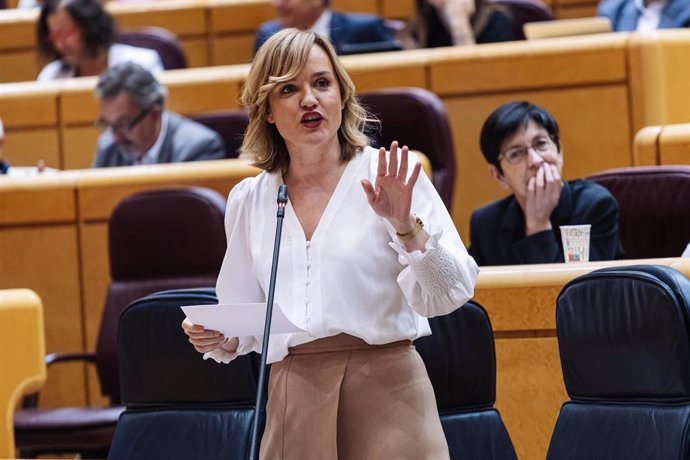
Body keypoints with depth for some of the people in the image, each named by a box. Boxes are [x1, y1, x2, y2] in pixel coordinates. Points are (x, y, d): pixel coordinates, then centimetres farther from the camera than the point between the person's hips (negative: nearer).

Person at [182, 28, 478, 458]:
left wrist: (406, 226, -21)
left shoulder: (389, 176, -1)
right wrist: (219, 339, -3)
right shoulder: (248, 200, 10)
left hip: (386, 386, -3)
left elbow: (450, 295, -7)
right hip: (292, 400, 3)